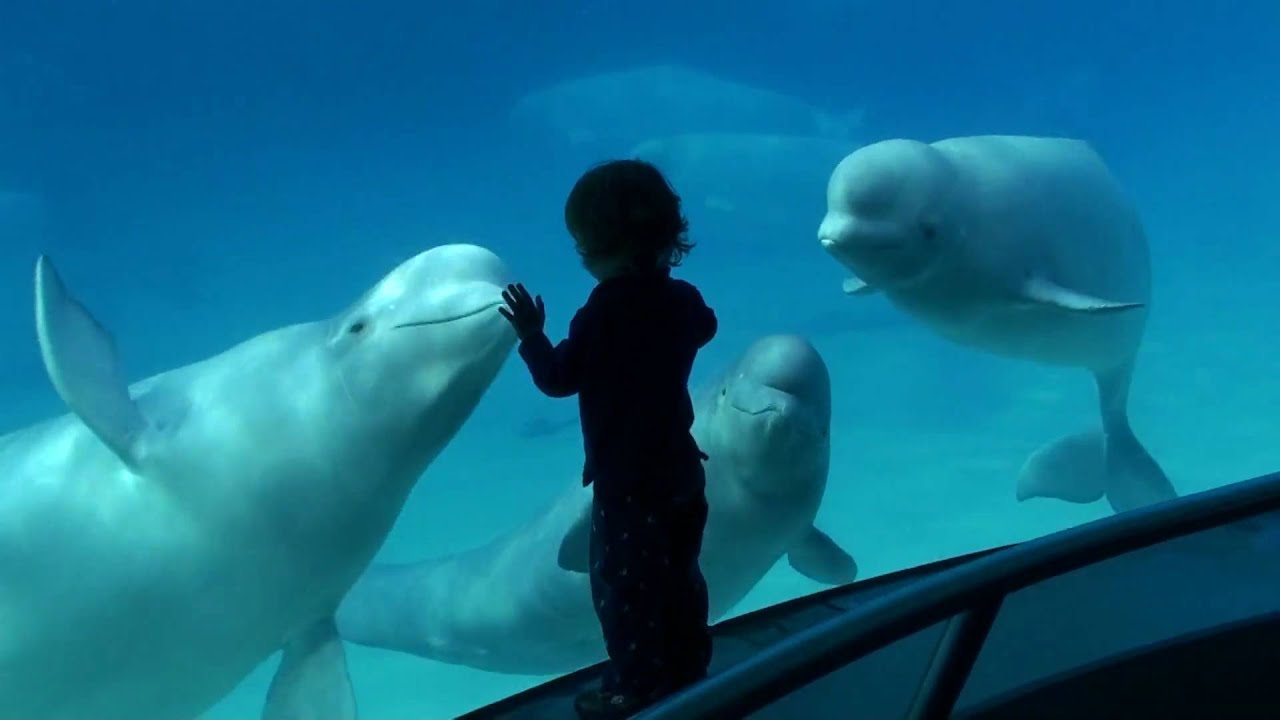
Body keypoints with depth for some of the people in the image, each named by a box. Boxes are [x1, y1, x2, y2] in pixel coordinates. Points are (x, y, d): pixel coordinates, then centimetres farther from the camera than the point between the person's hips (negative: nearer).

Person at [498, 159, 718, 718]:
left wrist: (531, 335, -4)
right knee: (678, 576, 20)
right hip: (679, 467, 8)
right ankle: (687, 670, 31)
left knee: (622, 583, 4)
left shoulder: (604, 311, -20)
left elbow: (560, 378, -17)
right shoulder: (681, 299, 2)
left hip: (626, 476, -8)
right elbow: (703, 328, 25)